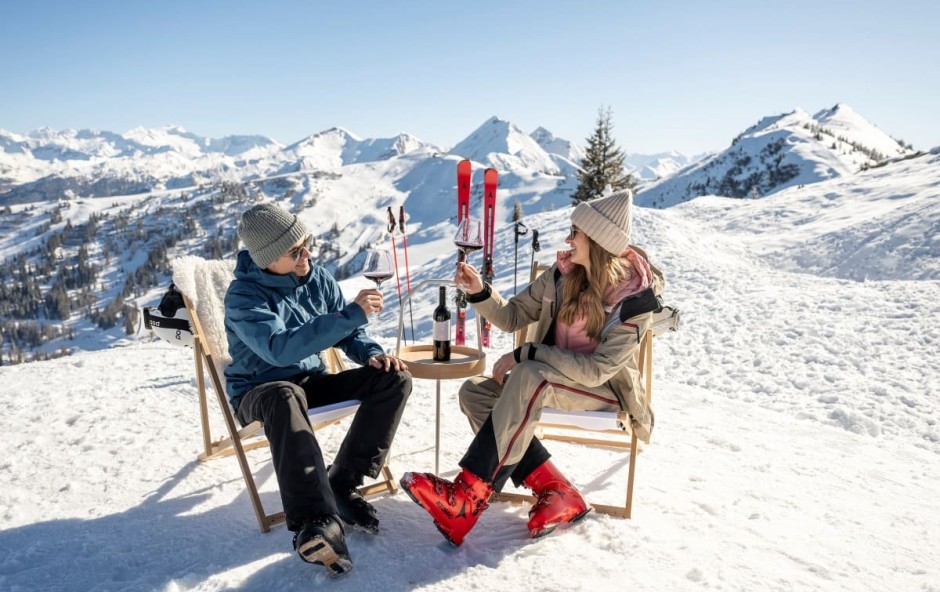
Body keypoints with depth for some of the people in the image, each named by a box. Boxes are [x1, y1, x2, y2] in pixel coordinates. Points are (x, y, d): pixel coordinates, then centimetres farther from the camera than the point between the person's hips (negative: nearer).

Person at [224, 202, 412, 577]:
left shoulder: (318, 278, -1)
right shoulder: (244, 295, -19)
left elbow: (346, 332, 9)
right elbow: (281, 349, -35)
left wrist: (372, 354, -14)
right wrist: (351, 314, -38)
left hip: (312, 381, 6)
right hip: (259, 391, -5)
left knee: (394, 378, -13)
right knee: (284, 397, -43)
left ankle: (342, 483, -14)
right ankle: (317, 521, -43)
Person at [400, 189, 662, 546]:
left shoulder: (636, 297, -20)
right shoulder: (563, 274, -4)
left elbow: (596, 370, -26)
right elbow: (513, 317, 4)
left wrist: (525, 355, -26)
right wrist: (479, 291, -15)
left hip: (606, 390, -7)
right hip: (550, 379, 7)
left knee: (528, 377, -36)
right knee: (474, 393, -14)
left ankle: (466, 498, -32)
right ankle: (556, 493, -15)